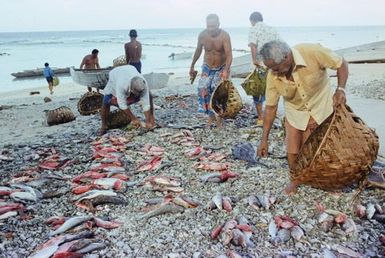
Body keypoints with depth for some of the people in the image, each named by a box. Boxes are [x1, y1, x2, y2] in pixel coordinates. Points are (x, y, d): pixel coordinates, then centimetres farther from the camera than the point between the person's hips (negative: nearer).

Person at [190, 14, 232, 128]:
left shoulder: (224, 36, -23)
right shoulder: (202, 35, -13)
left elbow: (229, 54, -29)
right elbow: (198, 51, 3)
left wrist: (226, 70, -44)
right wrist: (192, 66, 9)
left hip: (221, 68, -2)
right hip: (207, 67, 3)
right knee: (203, 90, -10)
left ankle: (219, 116, 11)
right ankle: (211, 115, 4)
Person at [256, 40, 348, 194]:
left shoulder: (313, 52, -32)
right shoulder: (273, 76, -24)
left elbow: (341, 64, -14)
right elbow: (271, 107, -13)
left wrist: (340, 89, -30)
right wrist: (264, 139, -11)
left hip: (319, 106, -2)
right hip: (294, 111, 2)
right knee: (292, 151, 3)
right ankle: (294, 179, 30)